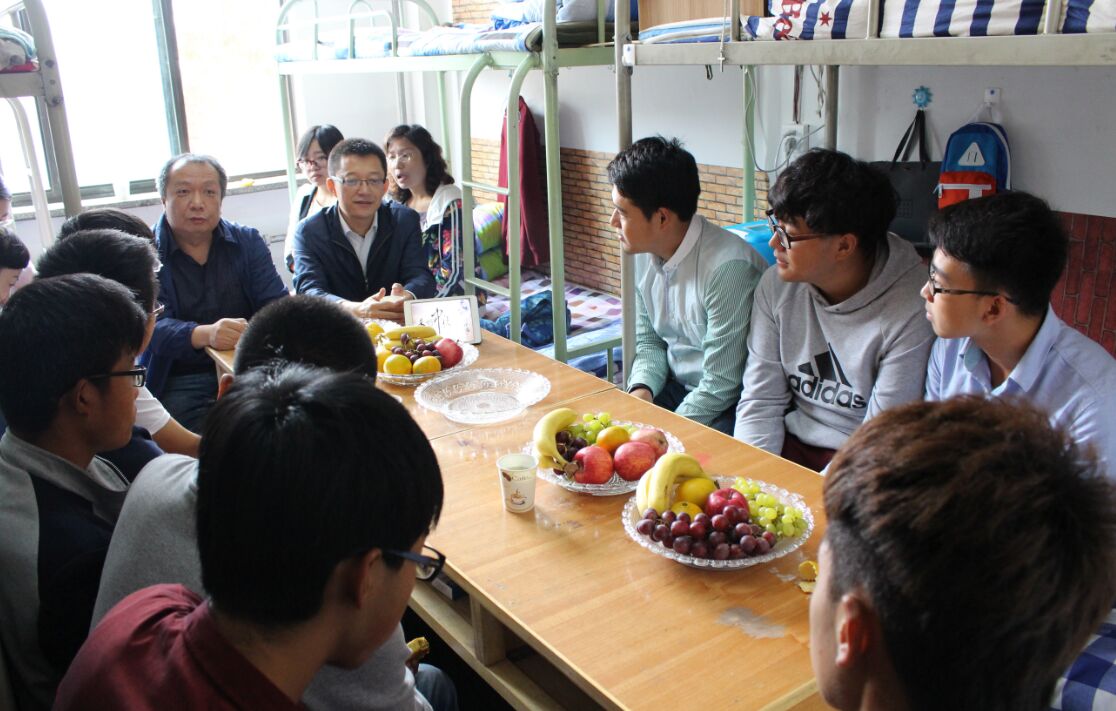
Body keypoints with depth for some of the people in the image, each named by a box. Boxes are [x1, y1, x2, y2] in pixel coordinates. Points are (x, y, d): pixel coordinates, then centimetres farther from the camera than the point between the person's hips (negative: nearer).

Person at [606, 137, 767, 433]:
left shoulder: (727, 268, -24)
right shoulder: (646, 254, 1)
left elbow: (721, 385, -21)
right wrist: (641, 389, -7)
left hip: (728, 406, -7)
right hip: (674, 387, 8)